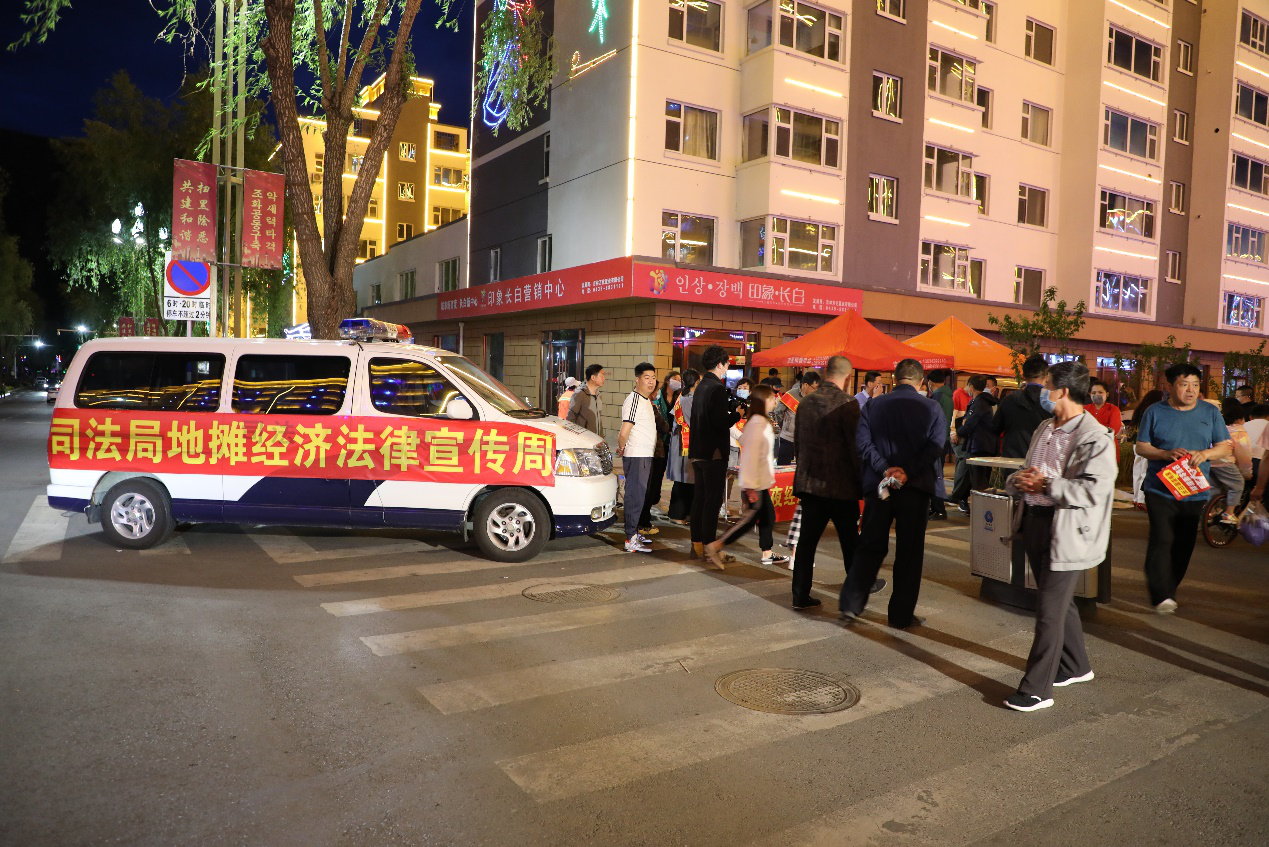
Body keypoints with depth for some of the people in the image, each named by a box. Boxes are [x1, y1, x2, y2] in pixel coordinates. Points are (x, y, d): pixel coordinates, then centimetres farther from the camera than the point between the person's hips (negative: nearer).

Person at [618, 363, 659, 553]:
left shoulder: (645, 400, 17)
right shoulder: (634, 399, -15)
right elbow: (624, 433, -22)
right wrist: (621, 448, -5)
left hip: (645, 455, 10)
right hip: (636, 456, -10)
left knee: (639, 495, 15)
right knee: (635, 496, -8)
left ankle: (634, 532, 25)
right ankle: (631, 540, -6)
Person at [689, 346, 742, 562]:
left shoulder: (701, 386, 12)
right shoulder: (717, 388, -15)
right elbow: (721, 422, -21)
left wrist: (731, 405, 14)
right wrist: (739, 414, -5)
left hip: (698, 452, 9)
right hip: (713, 452, -9)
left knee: (700, 497, 13)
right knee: (713, 500, -3)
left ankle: (697, 544, 19)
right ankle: (709, 547, 0)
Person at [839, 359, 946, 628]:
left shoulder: (873, 405, 4)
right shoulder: (932, 408, -1)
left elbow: (862, 442, -7)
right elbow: (935, 446, -13)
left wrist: (884, 469, -13)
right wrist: (908, 471, -17)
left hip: (877, 485, 2)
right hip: (915, 487, -2)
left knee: (870, 546, 13)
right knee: (909, 552, 8)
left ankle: (851, 604, 9)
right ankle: (902, 615, 13)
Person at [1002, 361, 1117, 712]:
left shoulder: (1096, 438, -14)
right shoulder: (1044, 429, 13)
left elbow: (1094, 490, -23)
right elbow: (1025, 473, 20)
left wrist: (1046, 485, -19)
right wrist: (1019, 480, -3)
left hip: (1067, 533, -8)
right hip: (1034, 522, 8)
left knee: (1050, 610, -5)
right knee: (1059, 601, 21)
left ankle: (1037, 689, 4)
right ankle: (1076, 667, 38)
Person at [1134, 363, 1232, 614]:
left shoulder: (1210, 413, 8)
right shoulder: (1155, 412, 1)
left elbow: (1225, 446, 9)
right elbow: (1141, 447, 1)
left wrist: (1205, 454, -12)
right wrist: (1167, 454, -17)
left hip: (1195, 492, 3)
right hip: (1160, 490, -3)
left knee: (1184, 544, 8)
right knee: (1162, 540, -13)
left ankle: (1170, 589, 22)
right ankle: (1161, 595, -12)